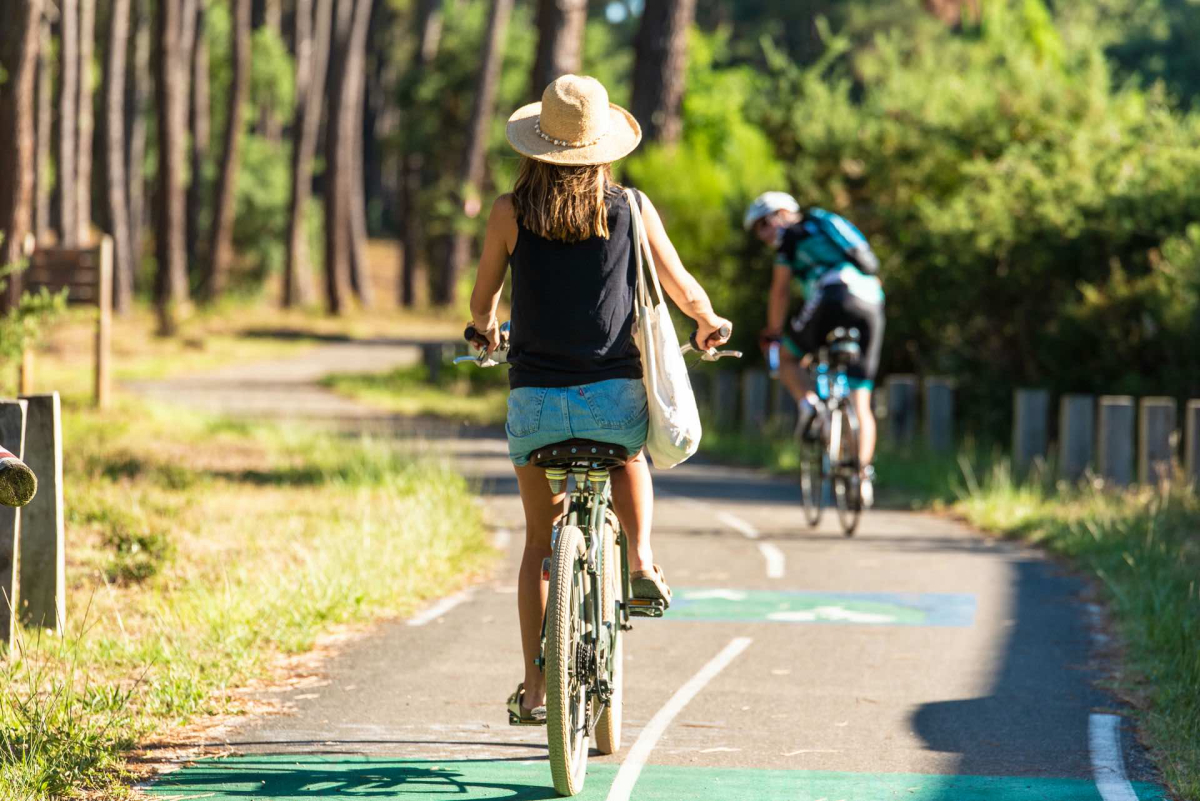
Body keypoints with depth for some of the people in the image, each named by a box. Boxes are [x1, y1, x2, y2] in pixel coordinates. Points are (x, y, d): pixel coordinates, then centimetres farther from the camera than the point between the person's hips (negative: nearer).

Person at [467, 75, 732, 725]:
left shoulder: (511, 212, -2)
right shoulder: (632, 209, 0)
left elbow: (482, 300, 10)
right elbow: (684, 291, 8)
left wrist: (485, 329, 34)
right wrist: (710, 324, 31)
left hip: (535, 398, 0)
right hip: (615, 394, 0)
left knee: (540, 539, 16)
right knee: (629, 454, 36)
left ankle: (534, 688, 16)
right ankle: (641, 560, 10)